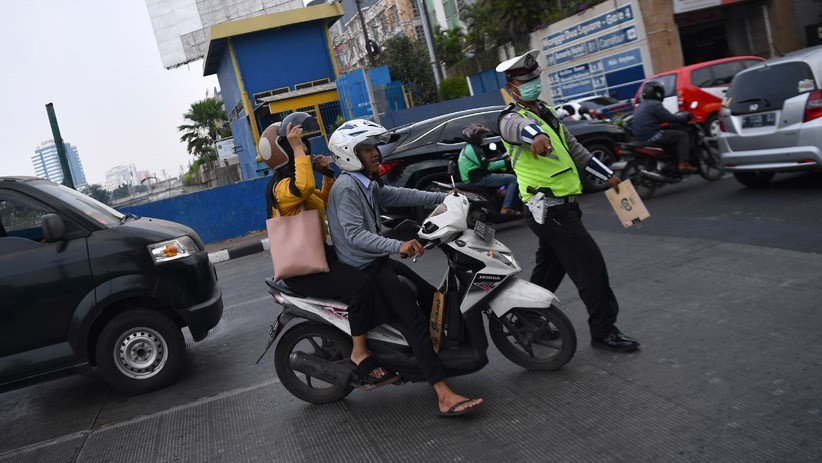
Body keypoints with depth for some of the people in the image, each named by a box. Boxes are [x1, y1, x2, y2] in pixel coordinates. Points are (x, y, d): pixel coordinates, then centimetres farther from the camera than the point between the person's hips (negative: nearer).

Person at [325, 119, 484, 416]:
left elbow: (400, 196, 16)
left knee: (430, 297, 12)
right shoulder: (346, 187, -17)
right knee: (414, 318, -22)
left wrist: (443, 197, 11)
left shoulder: (367, 184, 15)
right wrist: (398, 246, -38)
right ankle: (445, 396, -26)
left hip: (378, 261, 11)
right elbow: (354, 235, -27)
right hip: (363, 269, -11)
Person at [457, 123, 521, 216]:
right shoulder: (474, 149, -16)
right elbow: (488, 166, -21)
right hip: (479, 179, -10)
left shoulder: (467, 148, 15)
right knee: (513, 179, -12)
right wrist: (504, 162, -12)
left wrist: (500, 167, 16)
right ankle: (505, 208, -18)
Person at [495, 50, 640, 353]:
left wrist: (606, 174, 23)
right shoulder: (511, 118, -11)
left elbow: (573, 147, 24)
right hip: (550, 209, -9)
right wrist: (537, 135, -61)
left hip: (560, 206, 9)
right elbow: (520, 127, -38)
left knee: (550, 267, 17)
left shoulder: (546, 111, 17)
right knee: (590, 265, -8)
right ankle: (603, 330, 2)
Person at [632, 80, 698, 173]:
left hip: (641, 137, 10)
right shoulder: (655, 104, -11)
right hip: (653, 136, -10)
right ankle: (684, 163, -13)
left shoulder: (639, 106, 19)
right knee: (683, 135, -3)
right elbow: (669, 118, -11)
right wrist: (685, 116, 5)